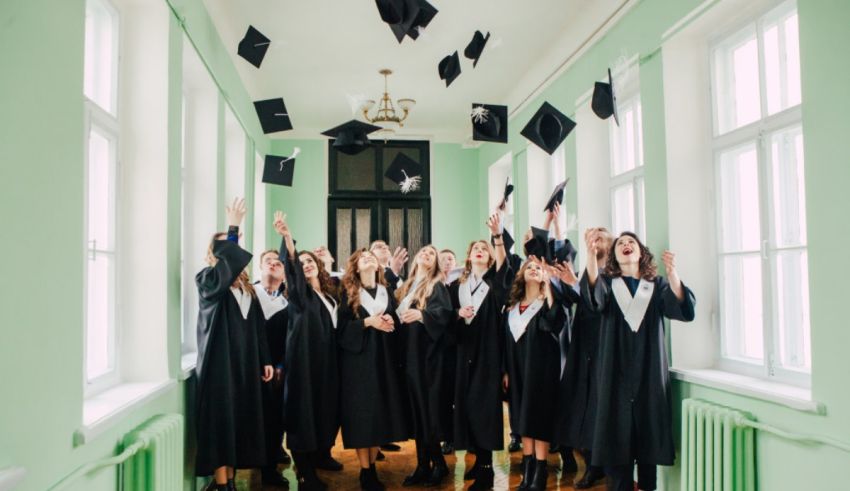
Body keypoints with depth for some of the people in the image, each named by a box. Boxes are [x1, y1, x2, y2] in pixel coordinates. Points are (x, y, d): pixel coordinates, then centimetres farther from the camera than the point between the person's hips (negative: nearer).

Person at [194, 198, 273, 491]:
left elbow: (258, 325, 13)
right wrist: (233, 228, -22)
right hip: (220, 363, -6)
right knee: (222, 423, -4)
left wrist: (265, 360, 8)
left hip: (245, 362, 6)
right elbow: (225, 263, -28)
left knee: (239, 421, 9)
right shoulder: (207, 280, -3)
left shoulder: (245, 285, 15)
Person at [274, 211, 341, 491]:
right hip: (304, 362, -6)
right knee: (305, 415, -5)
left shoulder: (330, 295, 16)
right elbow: (291, 267, -19)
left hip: (327, 363, 6)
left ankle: (312, 469, 19)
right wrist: (287, 238, -37)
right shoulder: (299, 292, -2)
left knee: (324, 414, 8)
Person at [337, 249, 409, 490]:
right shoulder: (348, 293, 2)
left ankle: (372, 467, 18)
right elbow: (341, 326, -6)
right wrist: (367, 321, -17)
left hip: (383, 358, 4)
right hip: (358, 359, -4)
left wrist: (391, 322, -8)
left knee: (381, 410, 5)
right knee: (362, 411, -4)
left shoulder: (386, 292, 14)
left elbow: (396, 322, 13)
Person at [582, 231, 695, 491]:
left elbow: (684, 310, -9)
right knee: (618, 437, -2)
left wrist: (673, 272, -27)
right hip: (618, 372, -1)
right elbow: (594, 297, -19)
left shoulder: (658, 285, 9)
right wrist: (591, 255, -36)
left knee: (648, 436, 4)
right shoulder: (607, 282, 6)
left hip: (649, 372, 1)